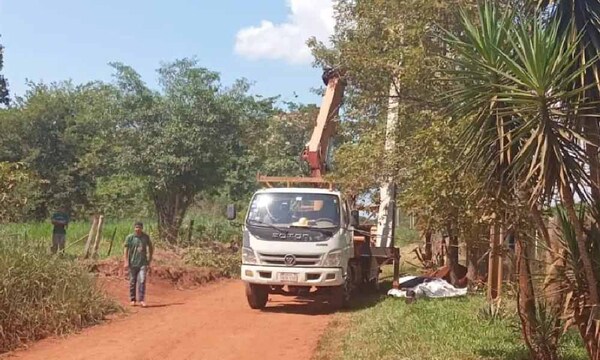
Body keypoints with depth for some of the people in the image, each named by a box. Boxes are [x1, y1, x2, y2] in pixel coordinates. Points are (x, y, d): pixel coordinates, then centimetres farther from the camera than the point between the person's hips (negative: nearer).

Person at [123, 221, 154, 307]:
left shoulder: (146, 237, 3)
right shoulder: (130, 237, -2)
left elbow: (151, 248, 15)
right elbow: (126, 250, -2)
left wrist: (149, 260, 13)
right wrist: (126, 262, -10)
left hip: (143, 263, 0)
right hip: (133, 263, 0)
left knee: (142, 281, -10)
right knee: (132, 282, 7)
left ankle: (141, 300, -6)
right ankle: (132, 299, 19)